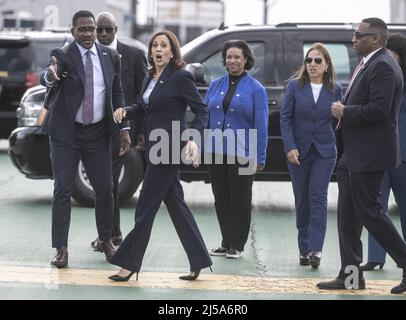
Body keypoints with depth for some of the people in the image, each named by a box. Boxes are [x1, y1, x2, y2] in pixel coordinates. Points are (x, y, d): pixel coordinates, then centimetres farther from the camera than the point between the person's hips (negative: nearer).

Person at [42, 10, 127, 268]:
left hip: (98, 133, 3)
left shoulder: (110, 56, 1)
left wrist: (124, 129, 2)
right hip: (66, 133, -3)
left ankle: (106, 241, 23)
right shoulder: (63, 56, -11)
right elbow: (49, 80, -31)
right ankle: (61, 249, 2)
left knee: (105, 189, 6)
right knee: (62, 191, -2)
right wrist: (50, 76, -55)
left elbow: (118, 95, 9)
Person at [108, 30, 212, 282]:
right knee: (176, 205, 11)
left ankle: (129, 263, 2)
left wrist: (193, 138, -21)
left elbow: (202, 110, -9)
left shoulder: (180, 78, -11)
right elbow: (144, 108, 25)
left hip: (170, 148, -9)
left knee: (146, 207, -5)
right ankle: (198, 262, 18)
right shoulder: (150, 79, 12)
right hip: (155, 148, 9)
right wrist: (126, 111, 4)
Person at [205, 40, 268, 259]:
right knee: (221, 199, 9)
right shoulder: (216, 85, 10)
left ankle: (237, 246, 10)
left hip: (241, 154, -4)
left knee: (239, 200, 2)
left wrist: (260, 158, -10)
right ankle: (226, 243, 20)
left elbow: (261, 125, -4)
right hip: (215, 151, 4)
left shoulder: (255, 89, -2)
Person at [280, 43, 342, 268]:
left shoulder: (335, 89, 3)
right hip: (298, 151, 1)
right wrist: (290, 147, -11)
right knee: (302, 201, 6)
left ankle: (315, 249, -16)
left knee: (318, 197, -11)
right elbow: (285, 118, -2)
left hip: (324, 151, -1)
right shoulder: (294, 86, 1)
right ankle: (304, 250, 14)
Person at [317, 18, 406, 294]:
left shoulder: (383, 66, -16)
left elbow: (379, 109, -25)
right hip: (354, 155, 10)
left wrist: (345, 112, -14)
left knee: (370, 212, -6)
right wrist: (344, 109, 6)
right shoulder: (368, 64, 15)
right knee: (348, 216, 11)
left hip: (369, 155, -10)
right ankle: (351, 276, 17)